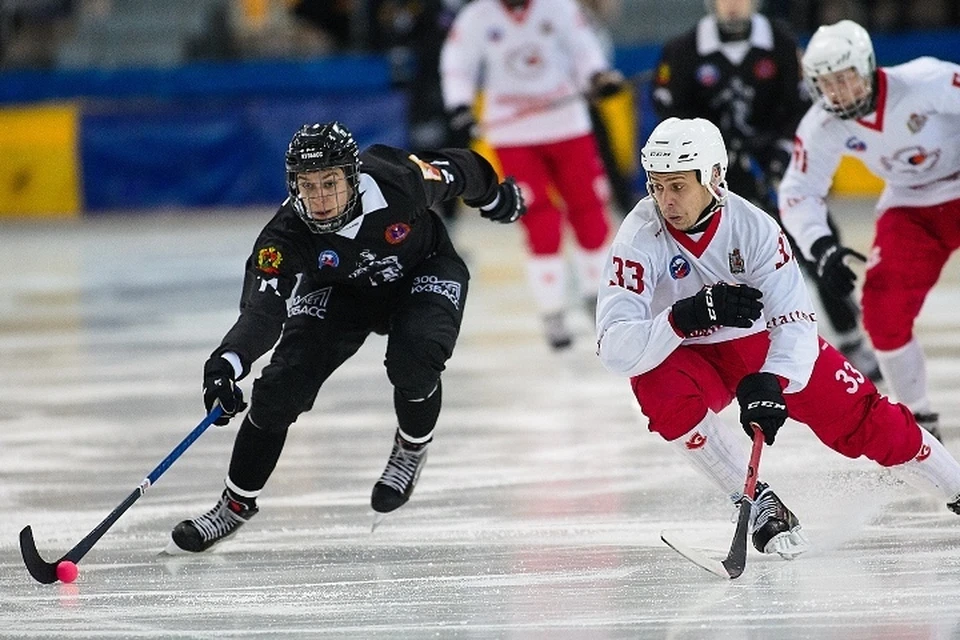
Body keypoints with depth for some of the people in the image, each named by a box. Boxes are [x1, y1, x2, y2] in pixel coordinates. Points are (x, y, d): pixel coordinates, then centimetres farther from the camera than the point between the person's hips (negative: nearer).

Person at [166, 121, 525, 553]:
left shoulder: (397, 182, -35)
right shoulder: (287, 236, -33)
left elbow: (456, 171, -13)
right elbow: (262, 311, -41)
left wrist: (495, 197, 8)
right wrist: (226, 364, -60)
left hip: (424, 272, -1)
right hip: (339, 290, 1)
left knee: (413, 359, -30)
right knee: (282, 386, -12)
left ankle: (412, 448, 3)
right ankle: (237, 503, 5)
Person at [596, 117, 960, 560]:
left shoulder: (753, 227, -23)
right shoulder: (639, 240, -26)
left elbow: (796, 321, -27)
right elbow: (614, 349, -33)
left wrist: (769, 384, -46)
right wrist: (686, 316, -48)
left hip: (762, 341, 1)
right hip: (685, 359, -1)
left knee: (862, 419, -5)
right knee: (665, 395, -33)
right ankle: (758, 503, -19)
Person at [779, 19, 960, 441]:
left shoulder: (925, 83, -27)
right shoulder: (822, 127, -13)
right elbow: (798, 193, -9)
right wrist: (821, 246, -25)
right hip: (911, 209, 4)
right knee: (884, 310, -8)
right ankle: (916, 416, 12)